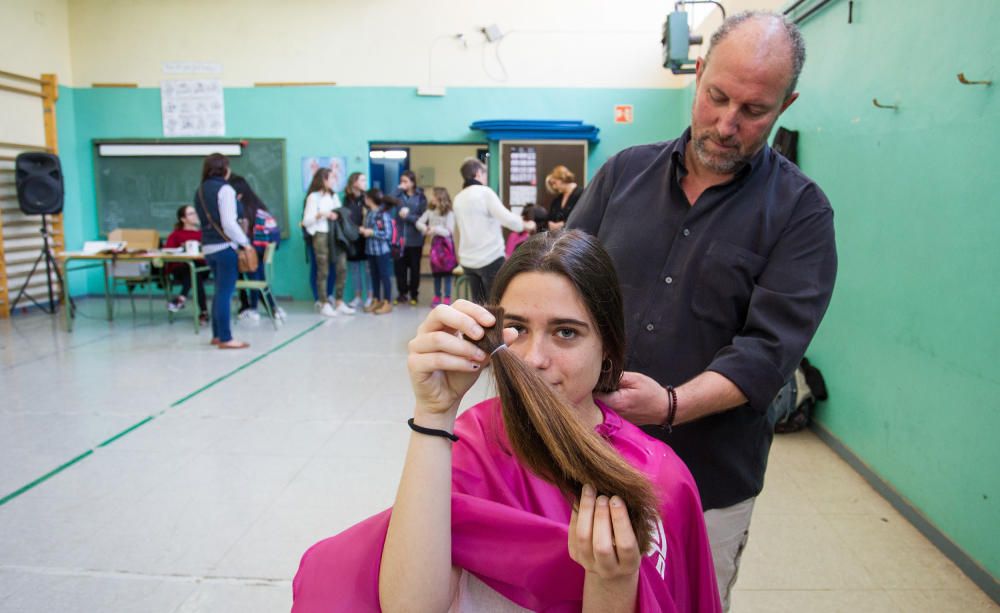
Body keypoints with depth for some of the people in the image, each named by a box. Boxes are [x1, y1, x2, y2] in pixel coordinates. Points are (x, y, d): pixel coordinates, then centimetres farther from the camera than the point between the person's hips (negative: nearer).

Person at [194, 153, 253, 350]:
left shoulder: (200, 191, 13)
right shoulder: (224, 189, -10)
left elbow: (204, 219, 13)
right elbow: (229, 223, -16)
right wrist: (245, 242, -9)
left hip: (208, 247, 8)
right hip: (225, 246, -8)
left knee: (220, 290, 16)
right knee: (225, 292, -5)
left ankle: (217, 334, 21)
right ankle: (225, 338, -3)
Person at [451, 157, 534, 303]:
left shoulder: (458, 198, 10)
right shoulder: (484, 192, -9)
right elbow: (507, 218, -15)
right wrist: (526, 224, 2)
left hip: (468, 260, 6)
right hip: (490, 258, -6)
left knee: (478, 305, 12)